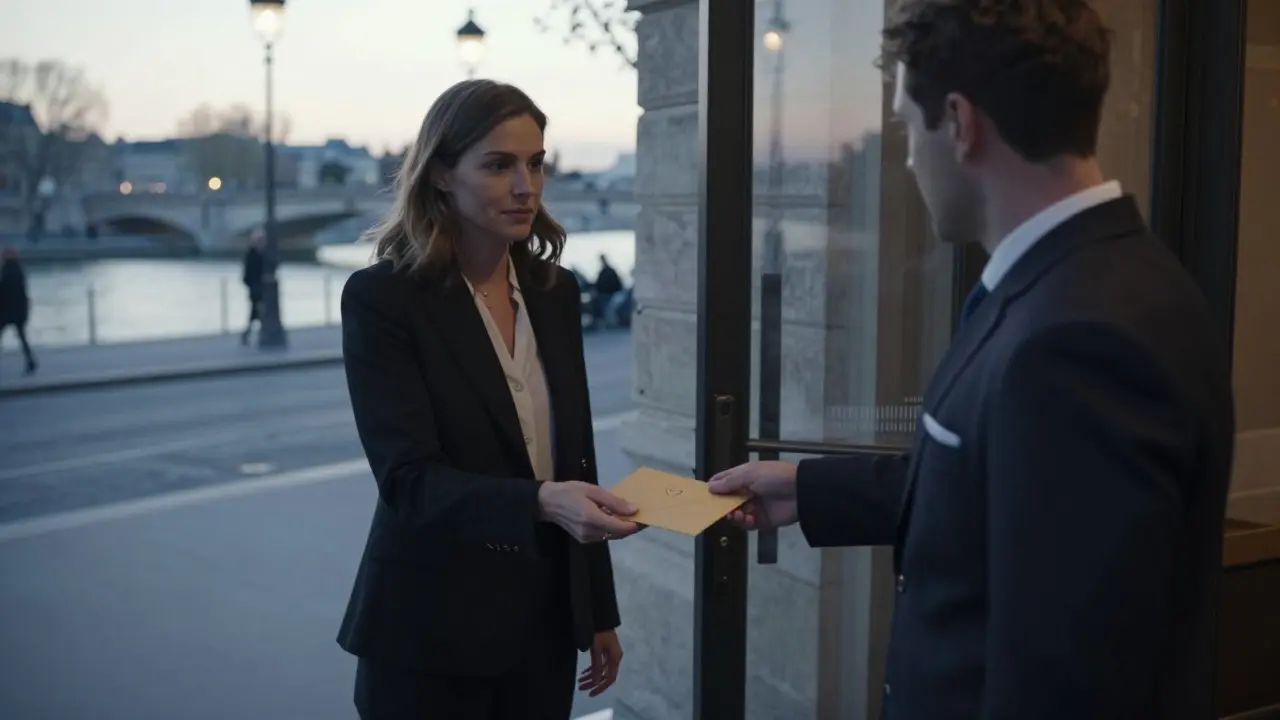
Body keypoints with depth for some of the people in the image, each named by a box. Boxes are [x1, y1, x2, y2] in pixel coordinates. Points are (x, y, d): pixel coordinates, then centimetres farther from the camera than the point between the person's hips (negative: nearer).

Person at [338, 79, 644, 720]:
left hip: (543, 621, 5)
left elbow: (575, 456, 10)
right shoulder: (381, 298, -12)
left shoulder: (555, 291, 5)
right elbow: (408, 478, -20)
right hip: (431, 633, -5)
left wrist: (598, 612, 12)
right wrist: (541, 502, -36)